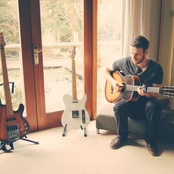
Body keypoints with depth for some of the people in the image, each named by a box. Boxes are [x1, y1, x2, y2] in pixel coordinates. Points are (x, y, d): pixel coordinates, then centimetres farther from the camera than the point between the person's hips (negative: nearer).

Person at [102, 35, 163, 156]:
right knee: (119, 106, -32)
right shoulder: (125, 63, -5)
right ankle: (122, 136, -3)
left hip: (146, 103, -1)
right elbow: (106, 69, 8)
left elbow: (156, 95, -10)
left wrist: (146, 93, -34)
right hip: (129, 102, 1)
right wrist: (113, 82, -10)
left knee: (155, 106, -35)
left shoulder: (156, 68, -11)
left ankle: (150, 140, -11)